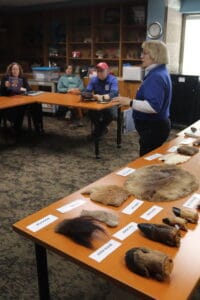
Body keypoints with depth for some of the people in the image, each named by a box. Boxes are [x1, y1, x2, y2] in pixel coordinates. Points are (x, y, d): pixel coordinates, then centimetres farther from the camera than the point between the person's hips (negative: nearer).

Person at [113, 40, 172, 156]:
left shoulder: (156, 76, -21)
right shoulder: (158, 72, 13)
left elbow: (153, 106, -31)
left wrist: (130, 102, -28)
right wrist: (133, 101, 24)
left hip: (153, 128, -11)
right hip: (154, 125, 11)